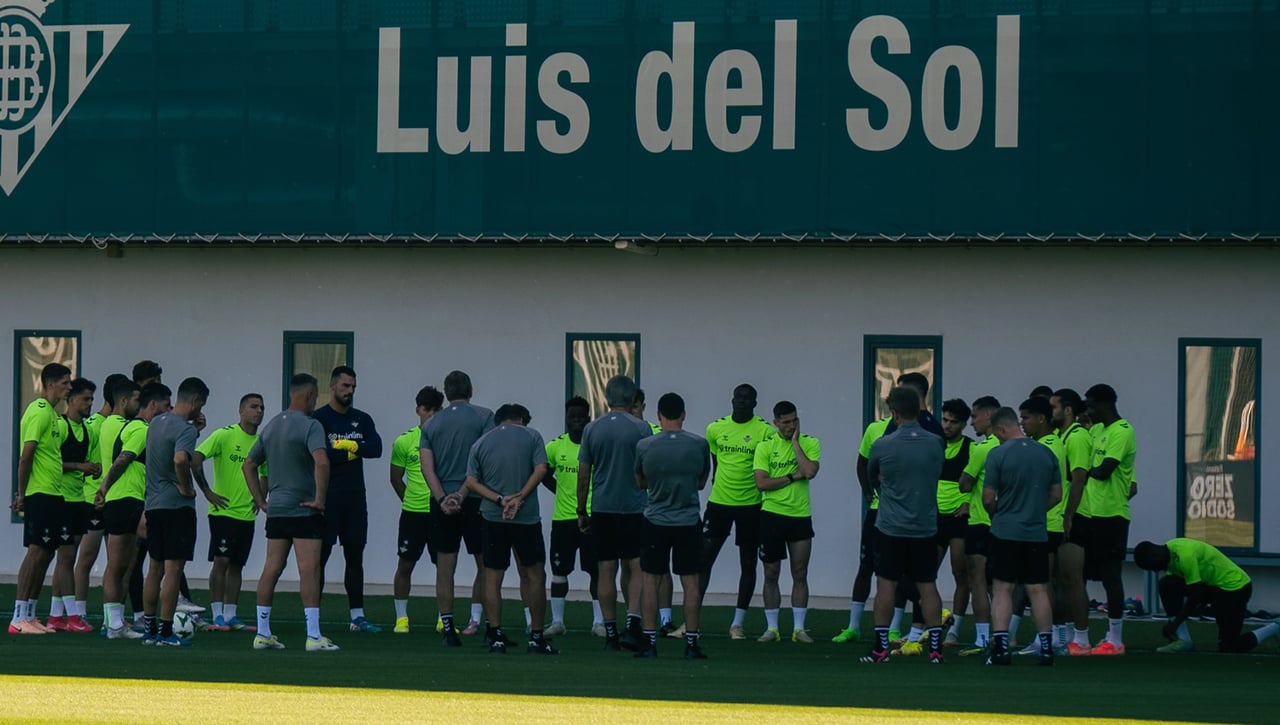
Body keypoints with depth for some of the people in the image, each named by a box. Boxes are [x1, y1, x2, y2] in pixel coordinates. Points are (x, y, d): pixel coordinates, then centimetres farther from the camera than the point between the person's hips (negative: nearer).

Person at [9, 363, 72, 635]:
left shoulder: (50, 413, 18)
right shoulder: (39, 412, -13)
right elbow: (26, 456, -17)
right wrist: (22, 494, -18)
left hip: (52, 494, 10)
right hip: (40, 493, -10)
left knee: (45, 552, 9)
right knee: (37, 551, -10)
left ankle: (29, 615, 13)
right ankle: (19, 618, -9)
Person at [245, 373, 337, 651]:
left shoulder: (271, 426, 13)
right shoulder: (310, 426, -11)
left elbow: (248, 465, 19)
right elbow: (321, 462, -27)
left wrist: (260, 500, 19)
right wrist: (319, 499, -18)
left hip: (275, 510, 7)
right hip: (304, 510, -7)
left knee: (271, 569, 10)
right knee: (309, 570, -8)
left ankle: (262, 633, 13)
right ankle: (313, 636, -12)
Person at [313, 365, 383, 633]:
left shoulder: (362, 419, 12)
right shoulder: (319, 418, -4)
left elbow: (376, 448, -4)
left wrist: (347, 445, -15)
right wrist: (350, 453, -11)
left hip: (355, 499, 5)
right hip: (327, 498, -5)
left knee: (355, 556, 8)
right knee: (319, 556, -4)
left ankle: (357, 616, 12)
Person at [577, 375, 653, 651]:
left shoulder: (592, 429, 2)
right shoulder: (640, 428, -6)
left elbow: (583, 475, 5)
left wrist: (582, 511, 13)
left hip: (602, 508, 2)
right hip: (634, 508, -2)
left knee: (606, 571, 6)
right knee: (636, 567, 4)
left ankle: (611, 633, 6)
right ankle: (633, 623, -13)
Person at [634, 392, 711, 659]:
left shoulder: (644, 446, -6)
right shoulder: (700, 445, -5)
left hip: (655, 522, 0)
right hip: (689, 522, 0)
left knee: (651, 580, 7)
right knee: (690, 582, 5)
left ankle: (650, 641, 5)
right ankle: (691, 643, 3)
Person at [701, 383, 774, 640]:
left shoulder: (765, 431, -6)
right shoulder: (715, 428, 4)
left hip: (751, 505, -2)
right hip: (719, 502, 2)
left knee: (748, 564, 4)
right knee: (704, 559, -2)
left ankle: (738, 624, 12)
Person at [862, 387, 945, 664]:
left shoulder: (883, 446, -9)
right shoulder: (936, 444, -2)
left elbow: (871, 476, 9)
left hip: (891, 528, -2)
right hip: (926, 527, 2)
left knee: (886, 584, 4)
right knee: (927, 586, 7)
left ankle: (881, 647, 4)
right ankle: (935, 647, 5)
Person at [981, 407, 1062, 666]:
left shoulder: (998, 455, -10)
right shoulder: (1047, 454, 4)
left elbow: (988, 498, -9)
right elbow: (1056, 495, 10)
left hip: (1006, 531, -4)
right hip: (1037, 532, 4)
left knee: (1003, 589, 2)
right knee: (1038, 590, 7)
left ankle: (1000, 647, -4)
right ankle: (1046, 648, 7)